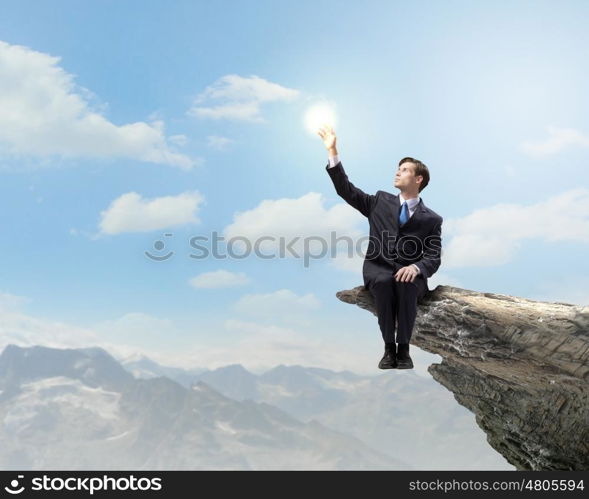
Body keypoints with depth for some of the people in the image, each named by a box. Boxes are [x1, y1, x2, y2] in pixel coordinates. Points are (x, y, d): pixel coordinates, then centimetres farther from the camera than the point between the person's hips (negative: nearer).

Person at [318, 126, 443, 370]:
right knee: (384, 282, -34)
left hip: (409, 273, 0)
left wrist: (416, 267, -25)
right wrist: (333, 152, 0)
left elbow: (434, 258, -1)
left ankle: (403, 349, -24)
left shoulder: (432, 219, 6)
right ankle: (389, 347, -24)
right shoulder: (381, 201, 12)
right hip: (378, 269, 1)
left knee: (406, 284, -36)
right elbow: (346, 190, 6)